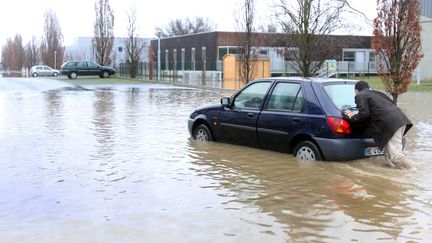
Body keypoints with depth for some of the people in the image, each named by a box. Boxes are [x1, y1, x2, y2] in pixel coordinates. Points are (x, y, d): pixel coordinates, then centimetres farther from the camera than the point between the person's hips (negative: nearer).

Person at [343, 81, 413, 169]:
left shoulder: (360, 96, 6)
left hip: (392, 125, -9)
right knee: (388, 154, 17)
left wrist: (353, 117, 12)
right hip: (401, 120, 9)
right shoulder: (376, 93, 31)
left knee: (395, 155, -8)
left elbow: (364, 114, -5)